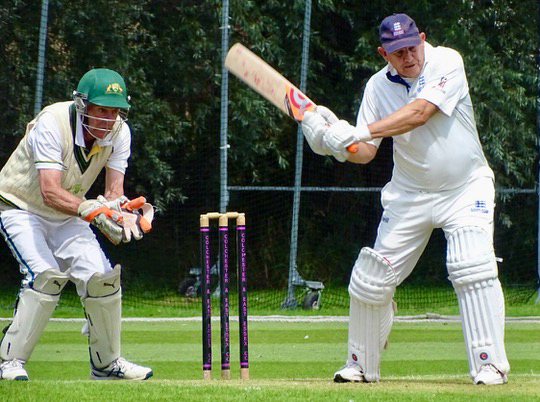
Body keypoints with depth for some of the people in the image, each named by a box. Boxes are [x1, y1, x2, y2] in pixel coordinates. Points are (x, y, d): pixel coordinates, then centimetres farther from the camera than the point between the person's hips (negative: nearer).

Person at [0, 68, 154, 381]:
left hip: (67, 215, 6)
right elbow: (50, 192, -41)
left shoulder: (119, 132, -12)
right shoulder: (52, 123, -31)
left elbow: (114, 191, -17)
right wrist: (93, 211, -55)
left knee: (101, 276, -7)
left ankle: (107, 363, 11)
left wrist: (121, 208, -41)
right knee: (47, 275, -25)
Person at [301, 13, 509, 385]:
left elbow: (419, 113, -29)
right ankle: (360, 366, 17)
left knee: (473, 267, -22)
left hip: (466, 188, -4)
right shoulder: (379, 86, -3)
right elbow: (365, 153, -4)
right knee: (372, 279, 0)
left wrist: (362, 132, -35)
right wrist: (339, 143, -26)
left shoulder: (446, 62, -15)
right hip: (410, 194, 4)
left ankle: (490, 365, -17)